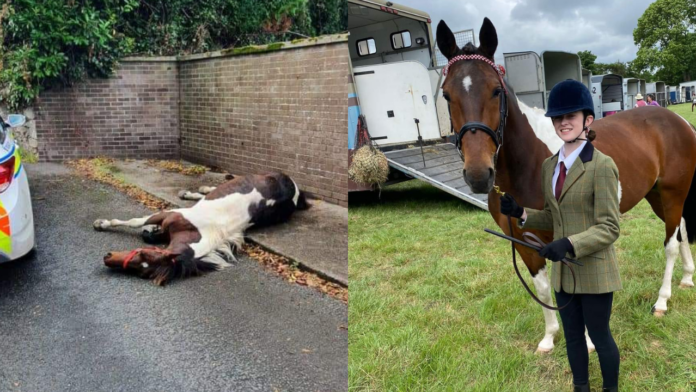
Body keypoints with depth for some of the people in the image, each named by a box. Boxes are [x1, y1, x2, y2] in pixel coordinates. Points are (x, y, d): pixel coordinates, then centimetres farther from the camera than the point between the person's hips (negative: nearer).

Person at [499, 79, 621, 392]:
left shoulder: (602, 166, -17)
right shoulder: (549, 166, 5)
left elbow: (609, 228, -18)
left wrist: (570, 244, -32)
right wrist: (521, 213, -5)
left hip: (593, 271, -6)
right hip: (563, 271, 6)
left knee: (600, 337, 12)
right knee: (572, 337, 20)